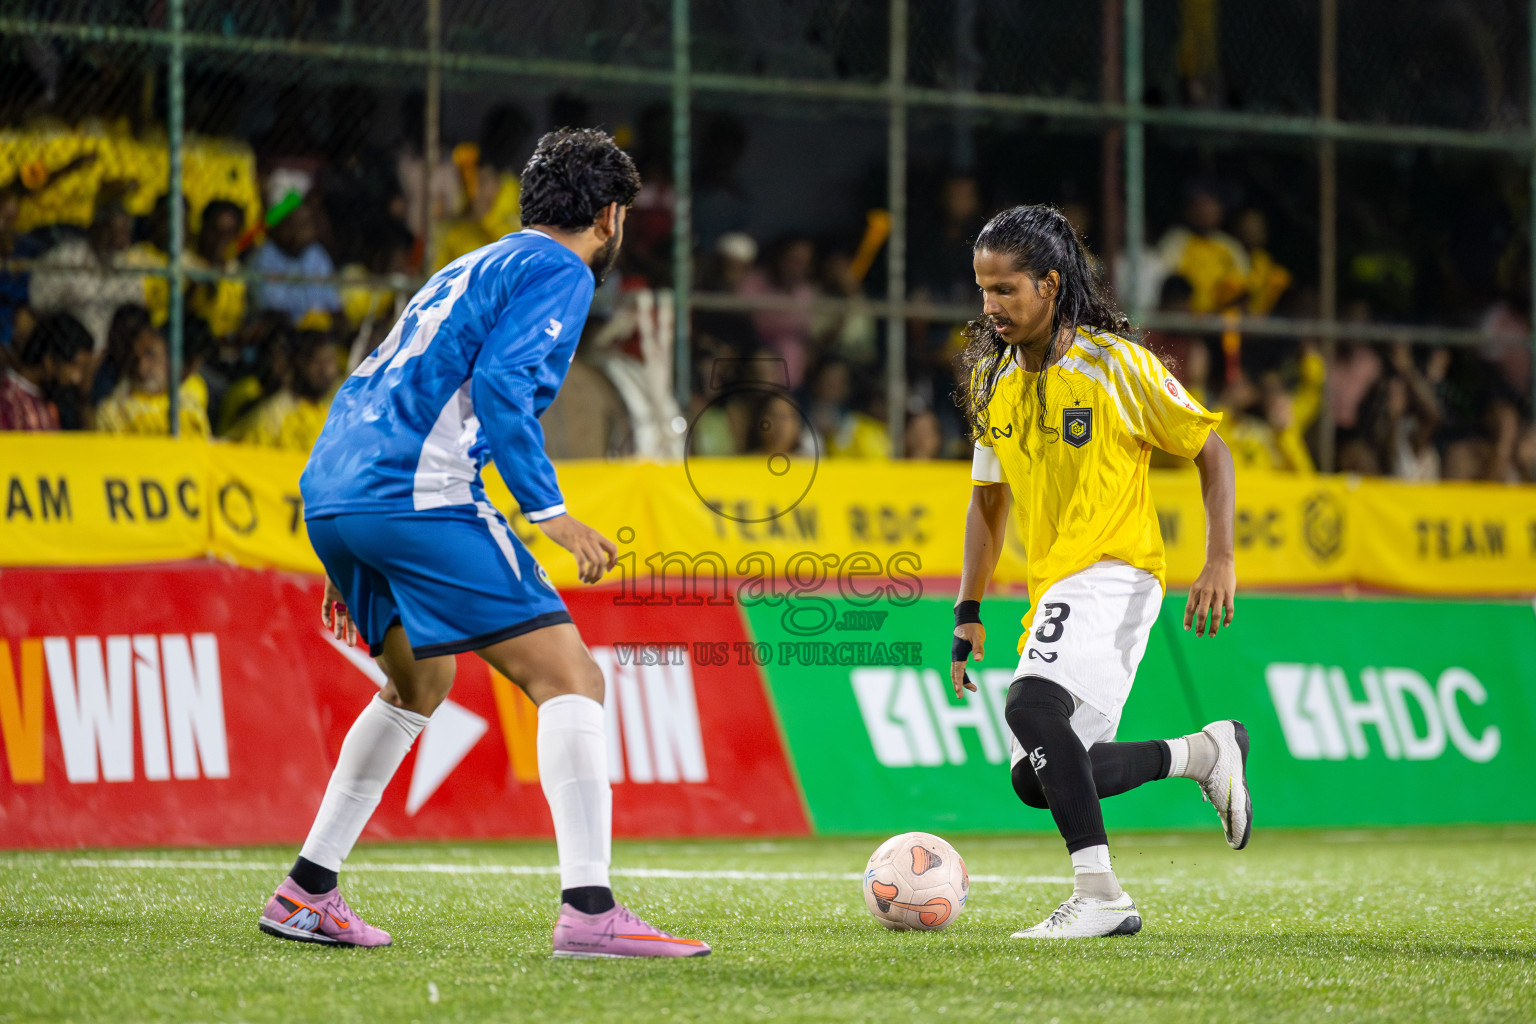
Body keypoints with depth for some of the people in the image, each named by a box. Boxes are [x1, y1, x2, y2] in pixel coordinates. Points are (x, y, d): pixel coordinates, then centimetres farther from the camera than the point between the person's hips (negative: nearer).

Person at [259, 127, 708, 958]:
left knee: (419, 682, 29)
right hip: (417, 497, -9)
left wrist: (349, 561, 32)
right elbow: (499, 382, -15)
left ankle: (305, 892, 28)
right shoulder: (558, 271, 2)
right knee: (570, 678, -9)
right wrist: (550, 511, -16)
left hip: (331, 489, 9)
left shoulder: (470, 268, 28)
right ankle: (588, 911, -22)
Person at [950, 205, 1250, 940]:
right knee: (1036, 782, 5)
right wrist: (968, 614, 14)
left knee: (1032, 708, -32)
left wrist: (1219, 563, -10)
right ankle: (1204, 753, 22)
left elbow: (1210, 452, -1)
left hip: (1115, 573, -8)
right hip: (1054, 589, 8)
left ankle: (1099, 896, -30)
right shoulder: (991, 382, 8)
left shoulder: (1118, 366, -10)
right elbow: (988, 499, 19)